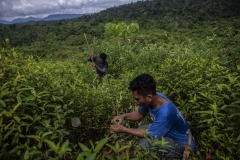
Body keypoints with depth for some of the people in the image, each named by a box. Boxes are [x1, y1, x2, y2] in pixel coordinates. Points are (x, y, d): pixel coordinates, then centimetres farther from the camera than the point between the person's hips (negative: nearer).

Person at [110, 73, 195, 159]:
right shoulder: (155, 97, -15)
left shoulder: (165, 113, -39)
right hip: (169, 133, 8)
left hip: (182, 144, -7)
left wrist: (123, 129, -20)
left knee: (145, 143, -27)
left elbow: (149, 134, -24)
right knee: (138, 131, 1)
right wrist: (124, 116, -14)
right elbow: (140, 113, 3)